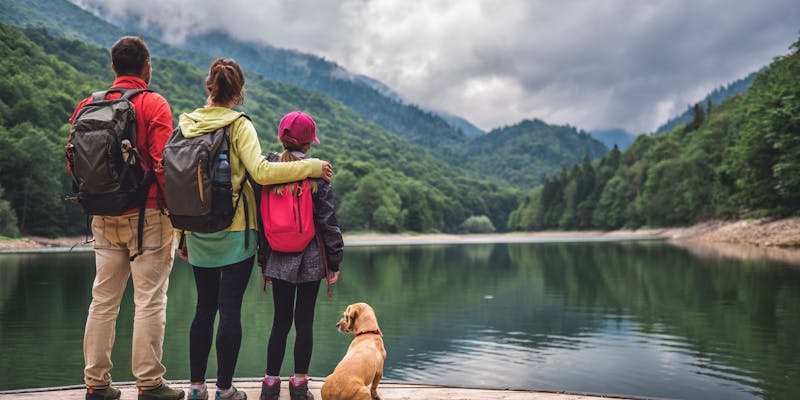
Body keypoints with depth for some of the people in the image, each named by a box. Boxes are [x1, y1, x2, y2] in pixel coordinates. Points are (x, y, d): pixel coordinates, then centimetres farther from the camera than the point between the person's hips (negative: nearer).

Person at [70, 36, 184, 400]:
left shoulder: (89, 105, 8)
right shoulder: (154, 104, -7)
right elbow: (163, 162, -14)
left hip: (104, 217, 5)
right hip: (147, 216, -5)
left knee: (103, 300, 12)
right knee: (150, 301, 1)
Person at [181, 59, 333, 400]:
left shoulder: (186, 125, 6)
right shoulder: (238, 125, -8)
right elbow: (261, 172, -21)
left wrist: (182, 237, 14)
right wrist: (312, 166, -11)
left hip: (198, 232, 5)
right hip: (235, 231, -5)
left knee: (204, 307, 15)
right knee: (230, 309, 3)